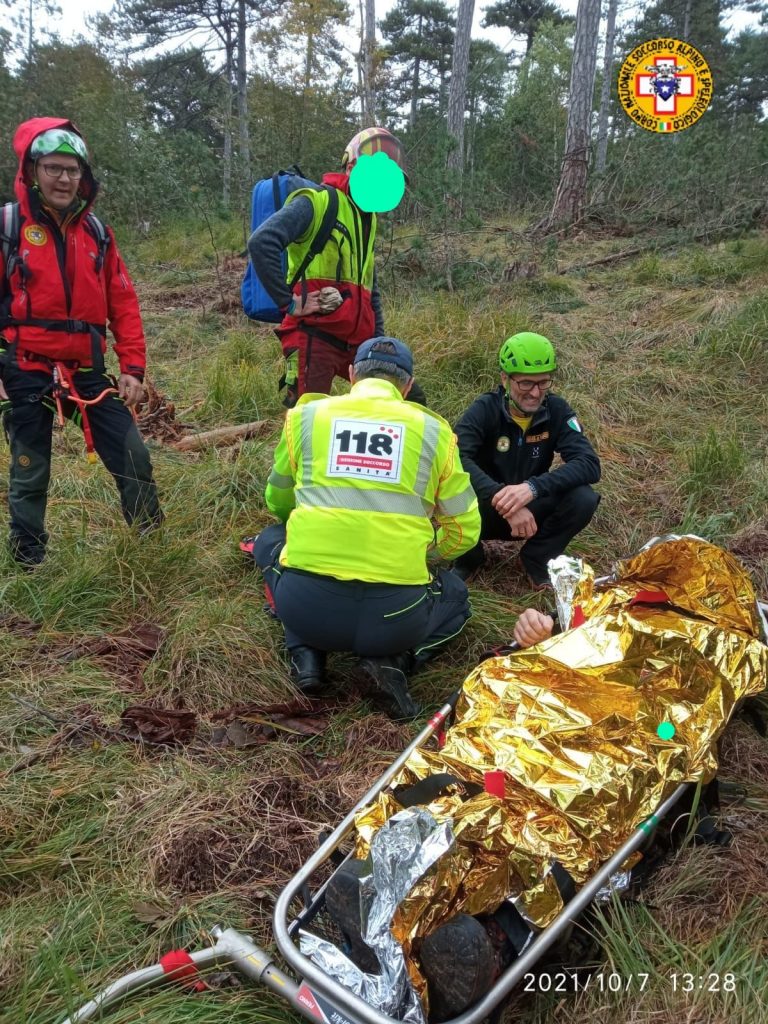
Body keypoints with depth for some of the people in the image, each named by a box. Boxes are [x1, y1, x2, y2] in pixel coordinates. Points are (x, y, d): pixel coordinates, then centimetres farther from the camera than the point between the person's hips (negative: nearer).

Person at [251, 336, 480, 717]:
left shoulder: (305, 415, 9)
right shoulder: (434, 429, 8)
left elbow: (277, 504, 25)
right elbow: (464, 533, 13)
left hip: (306, 608, 1)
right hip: (396, 616, 0)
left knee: (269, 540, 34)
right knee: (454, 594, 34)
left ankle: (306, 656, 14)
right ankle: (395, 660, 5)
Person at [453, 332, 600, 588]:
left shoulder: (557, 410, -10)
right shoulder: (484, 409, -18)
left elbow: (589, 464, -23)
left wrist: (533, 487, -39)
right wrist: (503, 499, -46)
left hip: (531, 510, 2)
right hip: (487, 512, -2)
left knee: (583, 498, -26)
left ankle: (537, 558, 2)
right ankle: (468, 557, 0)